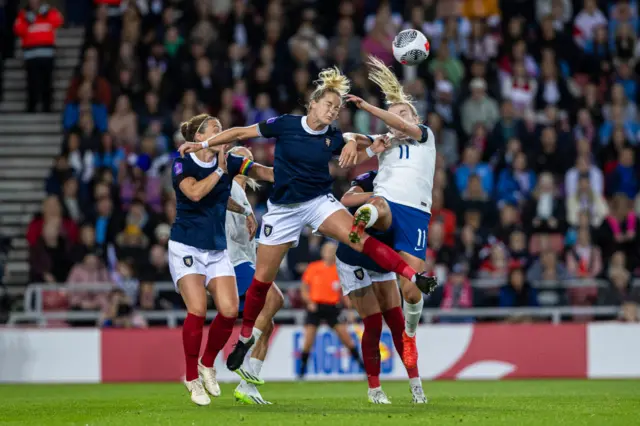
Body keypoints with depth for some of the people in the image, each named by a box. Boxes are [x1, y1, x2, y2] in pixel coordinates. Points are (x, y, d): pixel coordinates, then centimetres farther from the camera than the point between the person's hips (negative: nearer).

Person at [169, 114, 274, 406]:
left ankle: (207, 364, 14)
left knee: (229, 310, -10)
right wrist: (220, 171, -22)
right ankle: (192, 378, -3)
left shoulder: (229, 162, 4)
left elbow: (263, 172, -8)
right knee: (197, 309, -17)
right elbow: (195, 192, -26)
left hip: (217, 249, 4)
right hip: (186, 247, -4)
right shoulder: (182, 165, -7)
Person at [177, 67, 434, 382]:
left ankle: (413, 277, -32)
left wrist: (353, 144, -8)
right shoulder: (284, 125, -10)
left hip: (319, 202, 0)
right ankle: (245, 337, 25)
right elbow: (242, 133, 0)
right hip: (283, 209, 0)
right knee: (262, 278, 5)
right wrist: (203, 144, -1)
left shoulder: (334, 139, -4)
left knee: (359, 238, -27)